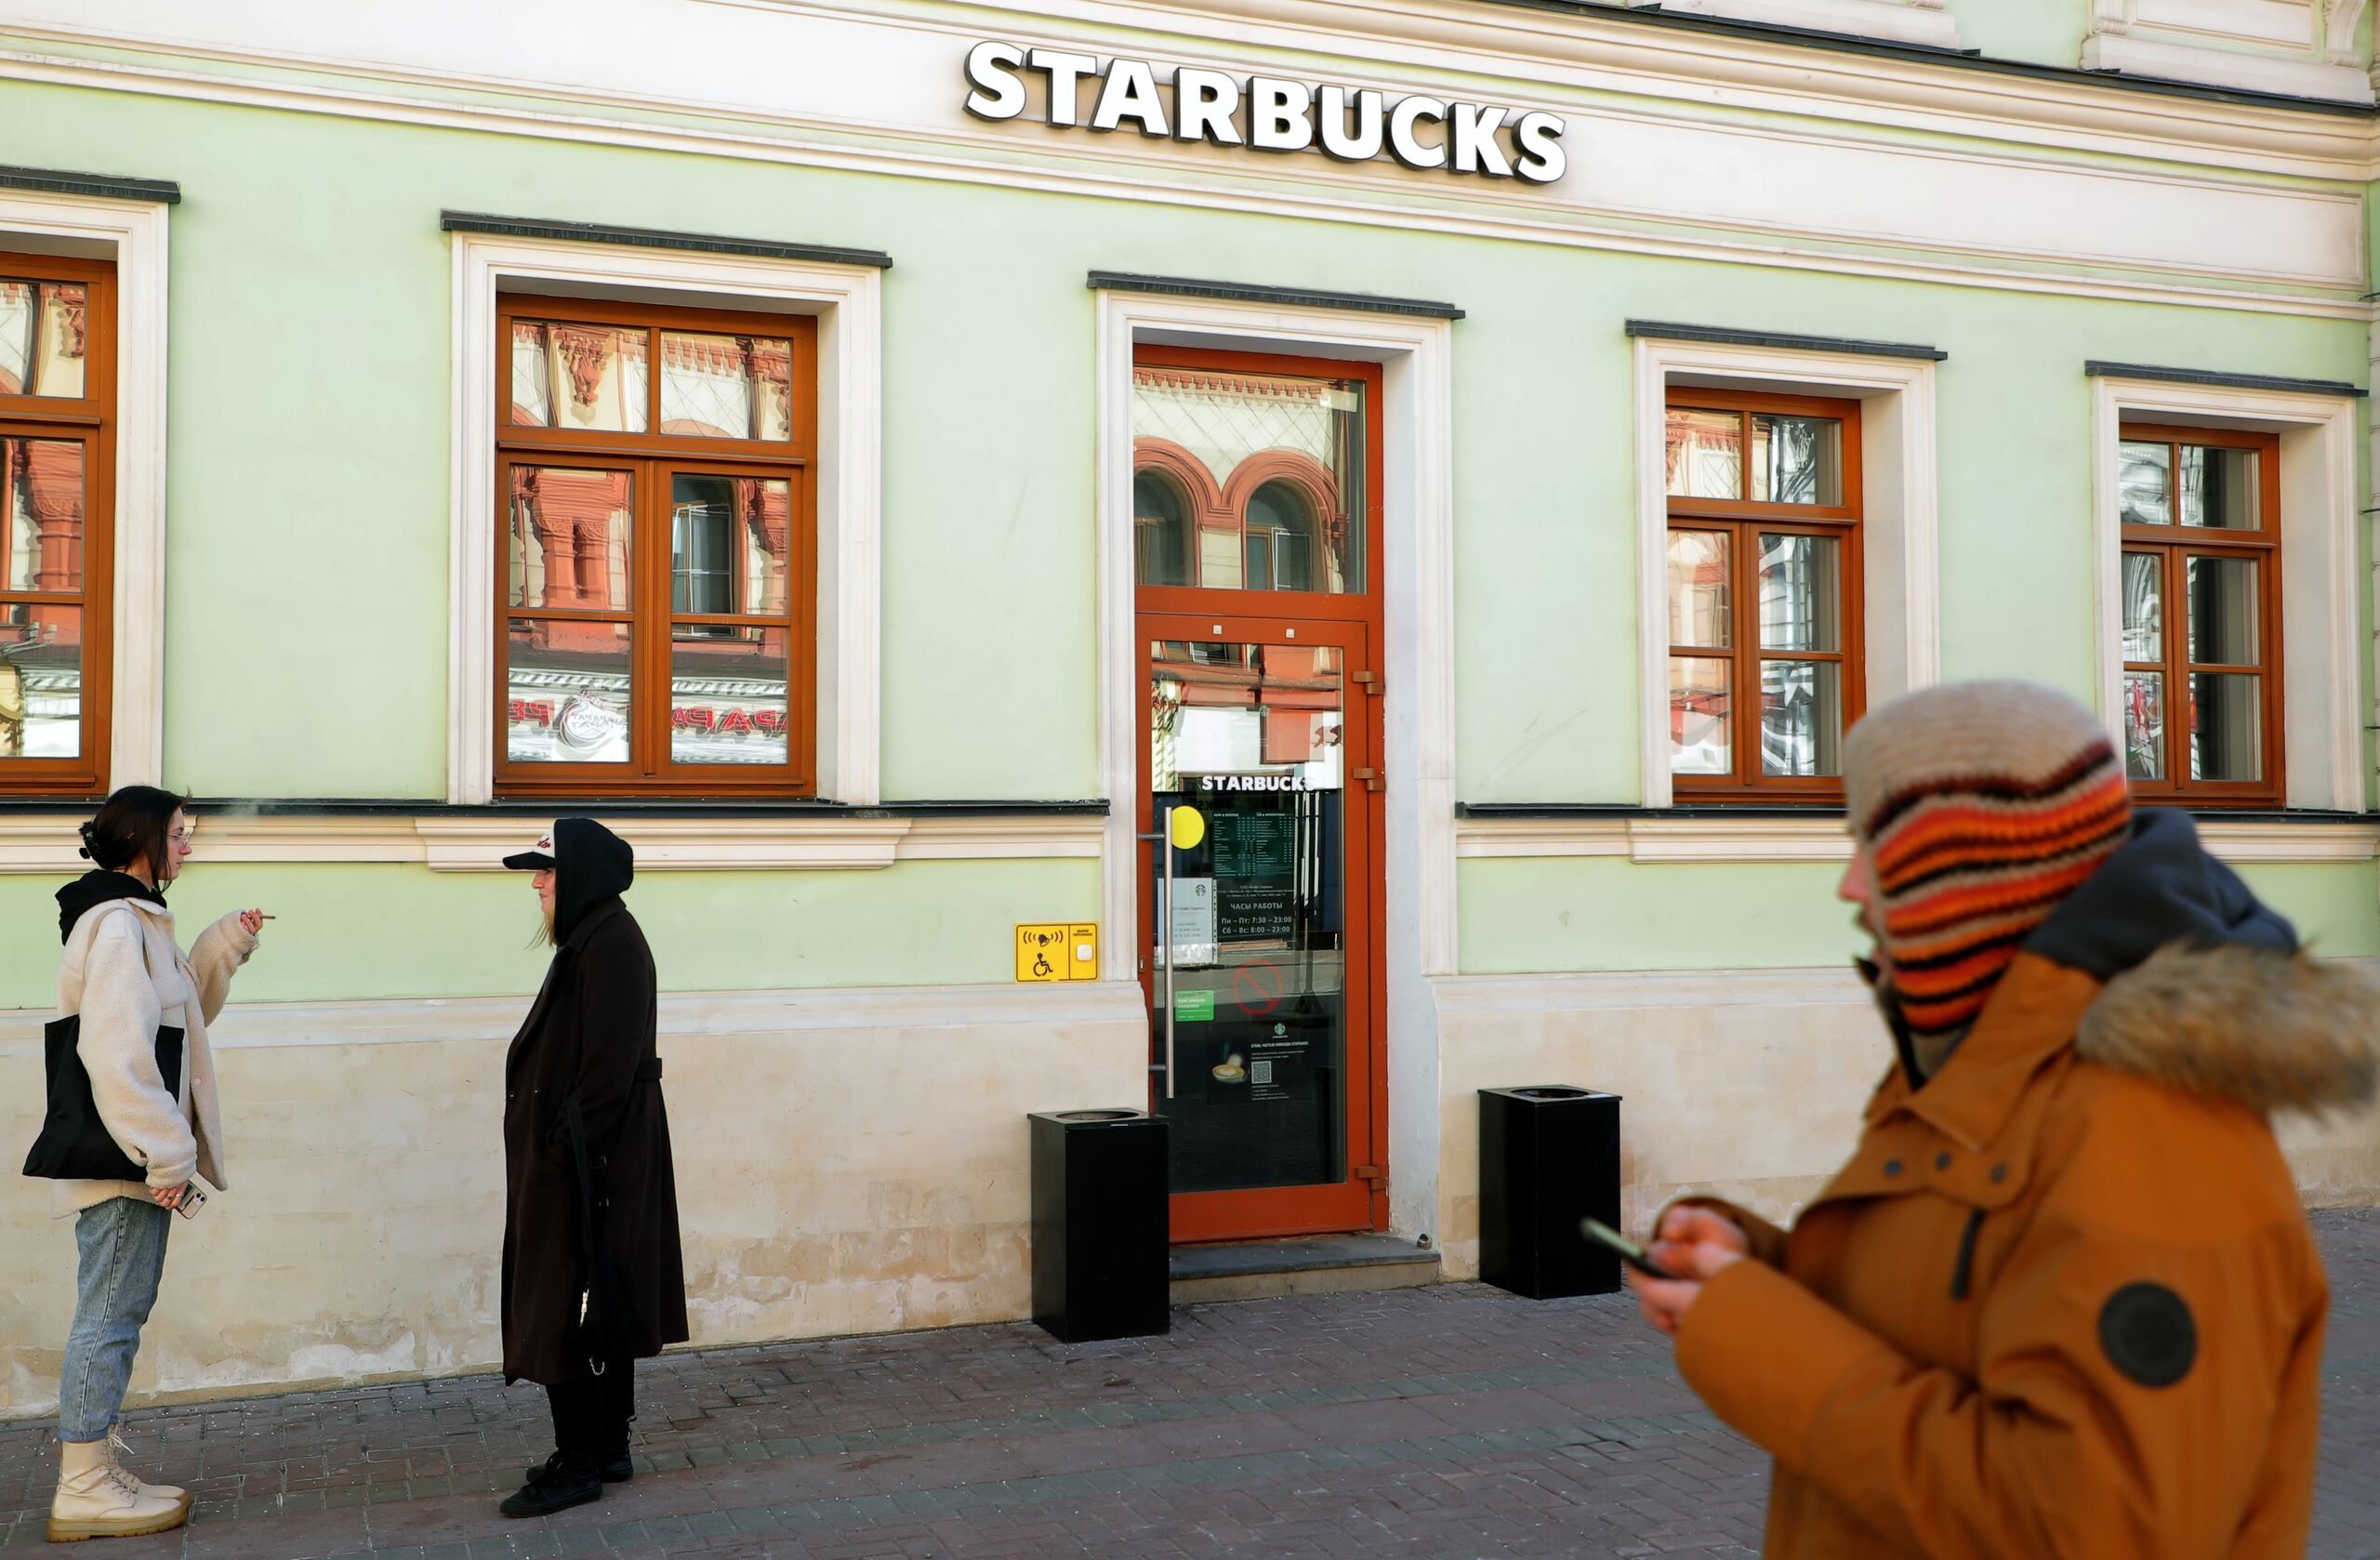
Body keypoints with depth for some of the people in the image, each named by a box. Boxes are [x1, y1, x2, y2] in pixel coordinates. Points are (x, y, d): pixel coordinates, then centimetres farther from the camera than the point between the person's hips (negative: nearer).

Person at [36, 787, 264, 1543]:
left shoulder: (132, 919, 17)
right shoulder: (117, 922, -16)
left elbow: (179, 1011, 25)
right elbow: (116, 1051, -23)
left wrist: (226, 945, 14)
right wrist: (163, 1154, -22)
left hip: (126, 1158, 10)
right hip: (123, 1160, -10)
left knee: (114, 1311, 15)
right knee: (111, 1314, -5)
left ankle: (96, 1467, 23)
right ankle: (83, 1489, 2)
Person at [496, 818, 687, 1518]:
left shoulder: (611, 945, -18)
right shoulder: (590, 938, 12)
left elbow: (609, 1068, -23)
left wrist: (563, 1152, -20)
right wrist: (558, 1147, 14)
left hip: (591, 1162, -10)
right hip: (586, 1156, 10)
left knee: (568, 1310, -3)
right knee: (600, 1306, 14)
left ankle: (579, 1465, 6)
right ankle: (607, 1447, 23)